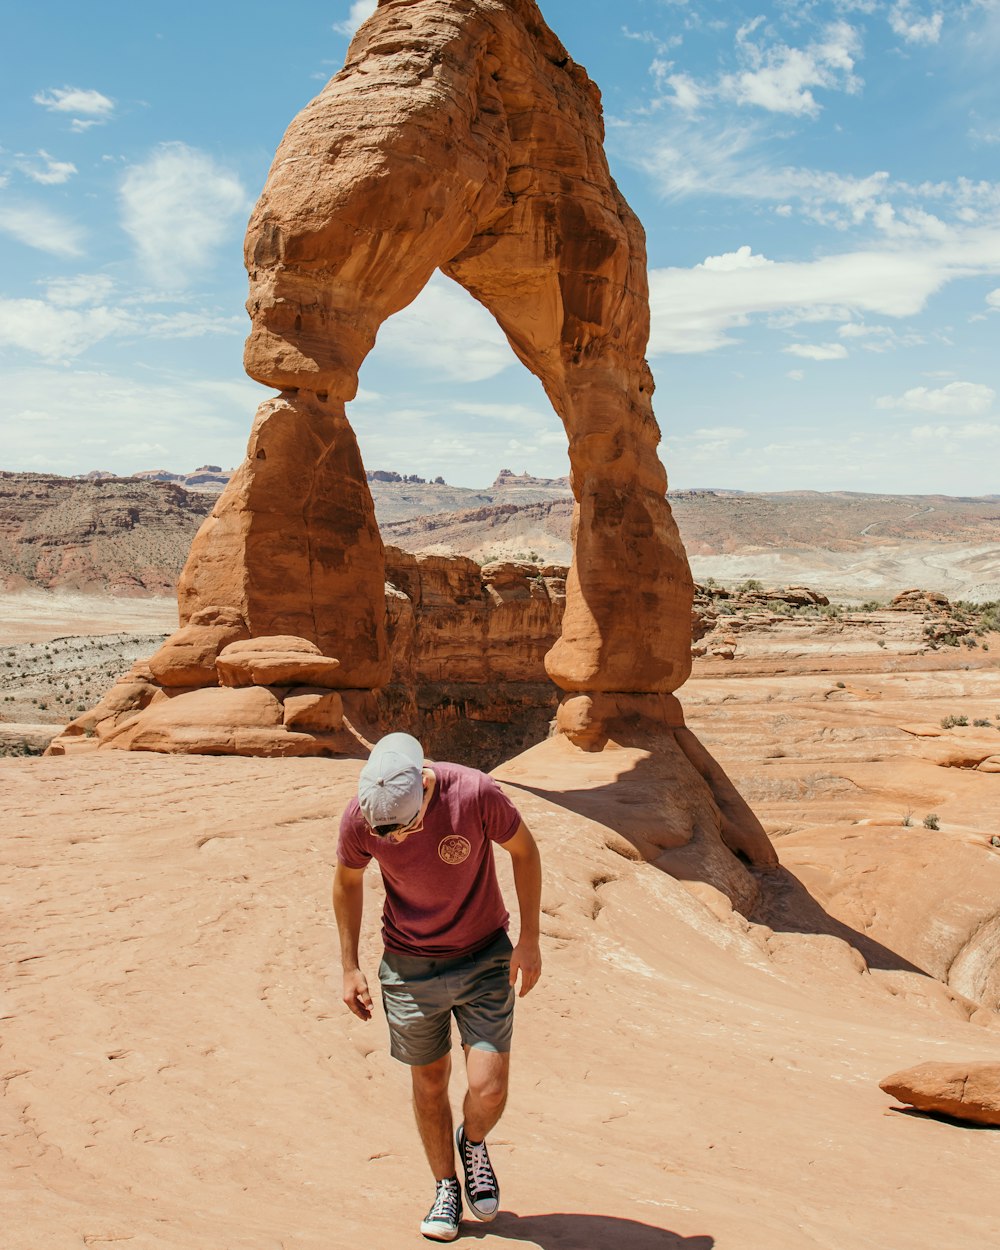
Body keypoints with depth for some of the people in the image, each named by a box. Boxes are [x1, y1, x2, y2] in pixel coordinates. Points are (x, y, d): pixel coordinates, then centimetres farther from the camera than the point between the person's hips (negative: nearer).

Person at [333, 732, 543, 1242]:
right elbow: (347, 881, 1)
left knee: (489, 1090, -7)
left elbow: (524, 851, -9)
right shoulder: (359, 817, -21)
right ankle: (446, 1188, 37)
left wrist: (529, 940, -8)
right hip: (409, 966, 2)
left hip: (484, 957, -1)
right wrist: (350, 967, 3)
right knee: (429, 1082, 13)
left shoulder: (475, 793, -28)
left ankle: (473, 1142, 29)